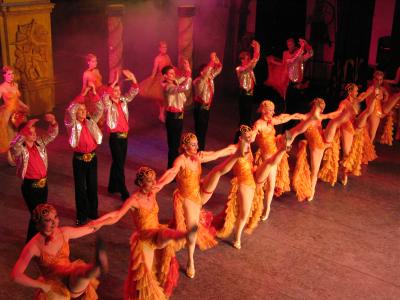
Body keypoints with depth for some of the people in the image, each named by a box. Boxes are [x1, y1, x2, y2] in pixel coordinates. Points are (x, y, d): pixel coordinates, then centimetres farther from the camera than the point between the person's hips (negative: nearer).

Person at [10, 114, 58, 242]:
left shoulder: (39, 143, 2)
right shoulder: (19, 149, -16)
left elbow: (52, 134, 1)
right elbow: (14, 145, -38)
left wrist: (53, 122, -20)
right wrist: (26, 128, -47)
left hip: (43, 183, 6)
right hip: (30, 186, -6)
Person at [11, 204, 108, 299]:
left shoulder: (65, 232, -4)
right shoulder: (33, 247, -17)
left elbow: (91, 228, 11)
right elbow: (16, 275, -18)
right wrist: (42, 286, -15)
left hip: (71, 280, 0)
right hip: (52, 288, 0)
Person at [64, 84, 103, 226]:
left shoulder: (90, 122, 3)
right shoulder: (72, 124, -9)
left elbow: (100, 109, -5)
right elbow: (70, 110, -26)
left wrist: (94, 92, -14)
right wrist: (83, 93, -27)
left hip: (92, 157, 4)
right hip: (79, 159, -4)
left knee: (92, 186, 14)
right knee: (80, 188, 7)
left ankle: (93, 212, 30)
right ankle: (81, 215, 20)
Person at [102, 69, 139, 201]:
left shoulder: (123, 101, 6)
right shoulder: (108, 105, -11)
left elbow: (134, 92, 1)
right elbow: (104, 97, -33)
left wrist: (133, 79, -15)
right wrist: (112, 84, -38)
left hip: (124, 136, 6)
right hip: (115, 137, -6)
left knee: (118, 162, 17)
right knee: (119, 165, -1)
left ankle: (113, 186, 33)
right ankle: (124, 193, 4)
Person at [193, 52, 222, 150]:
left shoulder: (210, 78, 4)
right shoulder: (198, 81, -19)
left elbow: (219, 68, 6)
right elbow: (205, 74, -39)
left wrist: (216, 59, -11)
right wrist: (211, 61, -37)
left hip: (207, 107, 8)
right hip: (200, 108, -8)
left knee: (204, 129, 16)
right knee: (199, 130, -1)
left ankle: (202, 149, 27)